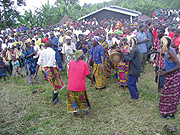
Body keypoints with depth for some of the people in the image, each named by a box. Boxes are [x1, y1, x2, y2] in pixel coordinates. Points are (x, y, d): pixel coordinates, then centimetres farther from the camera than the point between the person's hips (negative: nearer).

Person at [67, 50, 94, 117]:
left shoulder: (71, 63, 2)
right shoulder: (84, 63, -7)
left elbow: (69, 74, 7)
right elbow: (88, 75, -7)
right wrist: (92, 80, 10)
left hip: (71, 85, 2)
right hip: (80, 85, -2)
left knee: (72, 98, 14)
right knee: (83, 98, 15)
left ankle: (75, 112, 22)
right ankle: (86, 111, 29)